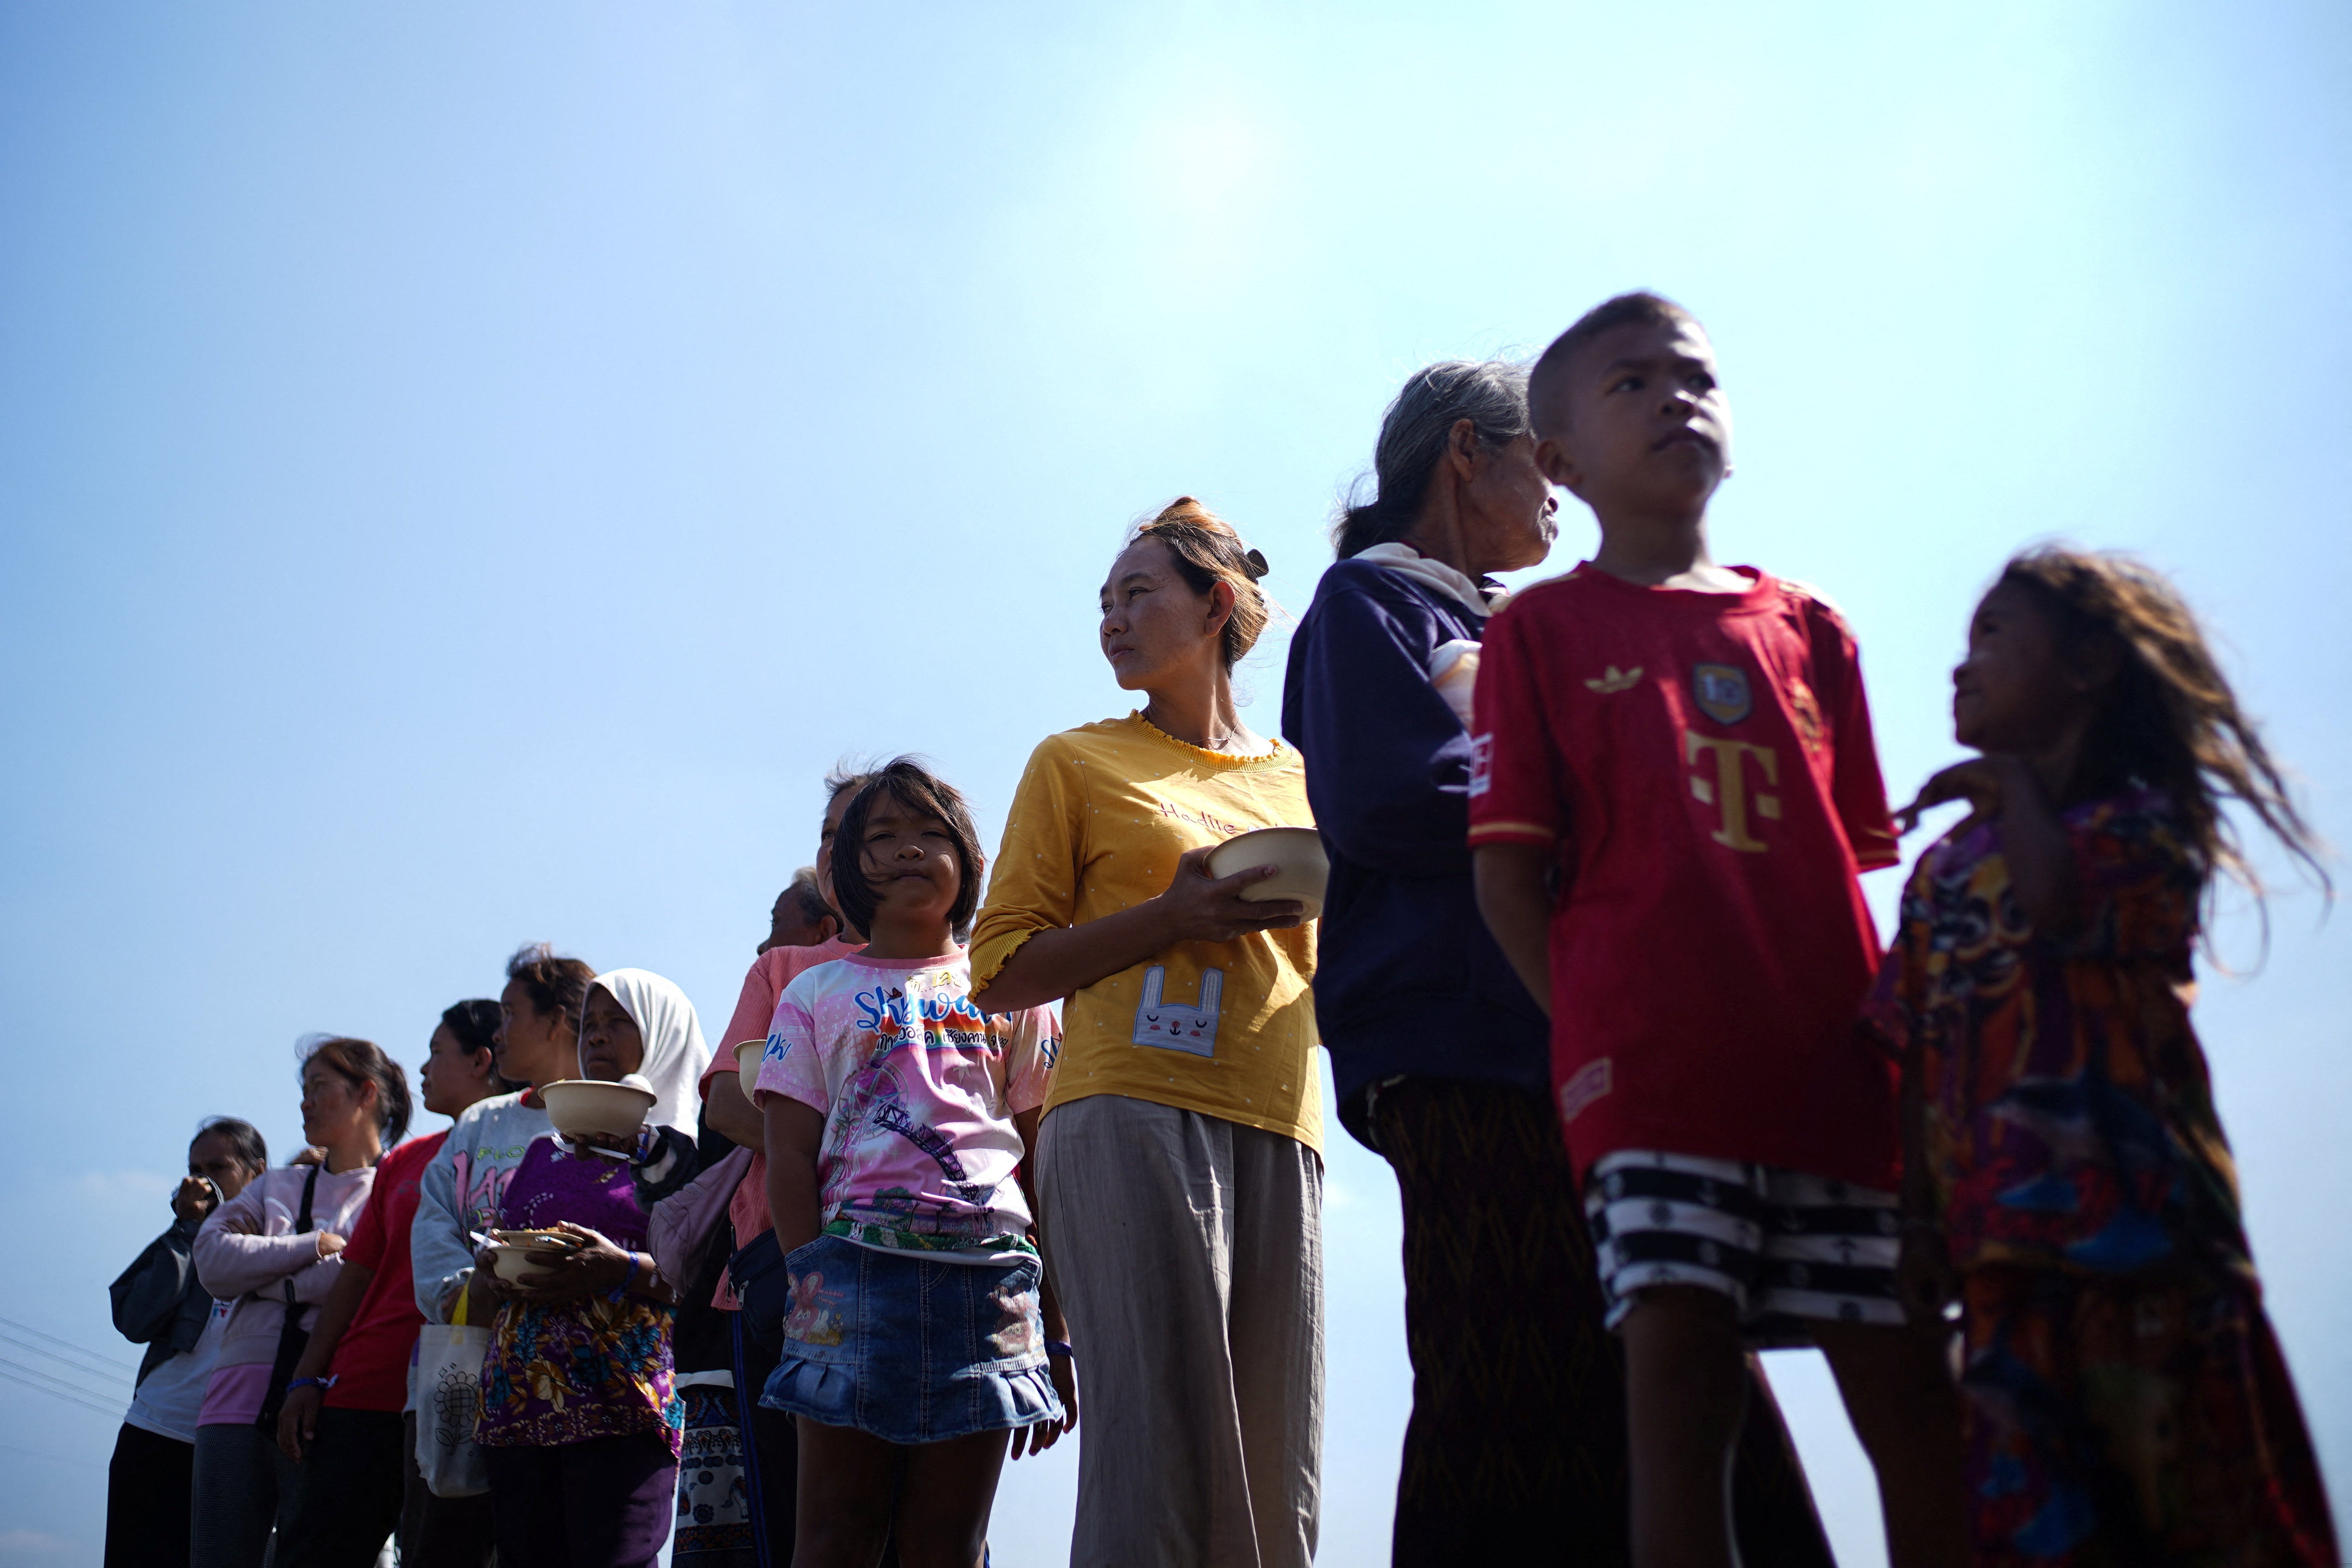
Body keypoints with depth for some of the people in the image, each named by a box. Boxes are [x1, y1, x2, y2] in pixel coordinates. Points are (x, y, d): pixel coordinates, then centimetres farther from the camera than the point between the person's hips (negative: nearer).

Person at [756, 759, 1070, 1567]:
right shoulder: (817, 995, 13)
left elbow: (1044, 1164, 12)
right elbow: (791, 1160, 5)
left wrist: (1057, 1330, 8)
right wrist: (812, 1285, -8)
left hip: (989, 1267, 1)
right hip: (856, 1262, -1)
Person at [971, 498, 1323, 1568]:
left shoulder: (1303, 779, 22)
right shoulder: (1078, 762, 13)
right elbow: (1002, 973, 6)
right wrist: (1172, 918, -8)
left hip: (1279, 1128, 4)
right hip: (1132, 1115, -3)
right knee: (1162, 1453, -13)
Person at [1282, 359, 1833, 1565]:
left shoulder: (1505, 632, 30)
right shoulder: (1369, 598, 4)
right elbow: (1383, 800, -13)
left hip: (1579, 1045, 8)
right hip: (1459, 1045, -8)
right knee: (1509, 1399, -10)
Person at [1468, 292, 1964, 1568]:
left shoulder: (1809, 628, 17)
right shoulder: (1541, 628, 7)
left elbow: (1860, 862, 16)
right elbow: (1508, 869, 1)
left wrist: (1889, 1028, 4)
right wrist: (1591, 1031, -6)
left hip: (1840, 1074, 4)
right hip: (1653, 1071, -3)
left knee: (1913, 1395, 6)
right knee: (1678, 1373, -9)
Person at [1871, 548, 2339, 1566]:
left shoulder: (2144, 821, 3)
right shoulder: (1942, 871, 16)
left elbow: (2061, 909, -20)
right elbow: (1919, 1064, 13)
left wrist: (2013, 786, -4)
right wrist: (1919, 1219, 6)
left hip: (2137, 1223, -4)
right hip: (2003, 1247, 4)